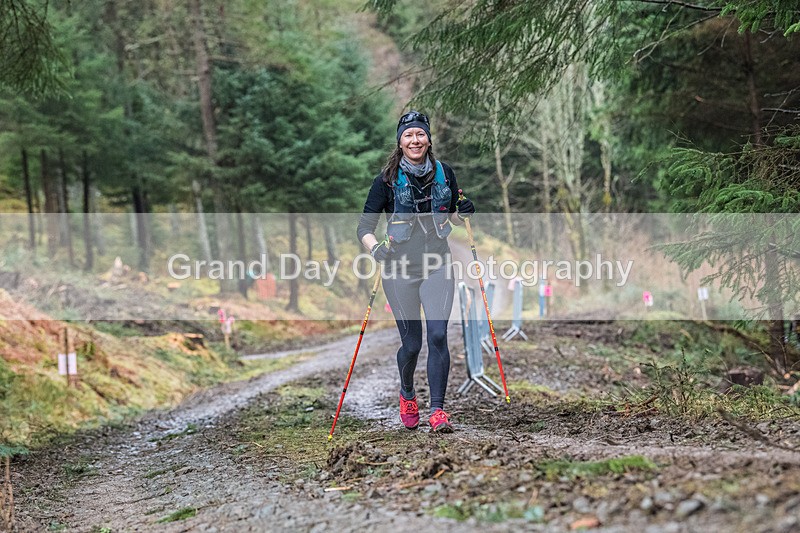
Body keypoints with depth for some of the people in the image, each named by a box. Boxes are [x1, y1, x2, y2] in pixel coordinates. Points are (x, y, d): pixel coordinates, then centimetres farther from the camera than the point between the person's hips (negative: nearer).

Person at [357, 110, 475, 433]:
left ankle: (437, 410, -5)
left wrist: (463, 213, -5)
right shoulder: (387, 180, -5)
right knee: (411, 343, 4)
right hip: (400, 269, -2)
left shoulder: (444, 173, 4)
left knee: (438, 335, -13)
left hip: (437, 266, 2)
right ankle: (407, 394, 35)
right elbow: (365, 226, -7)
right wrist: (375, 248, -27)